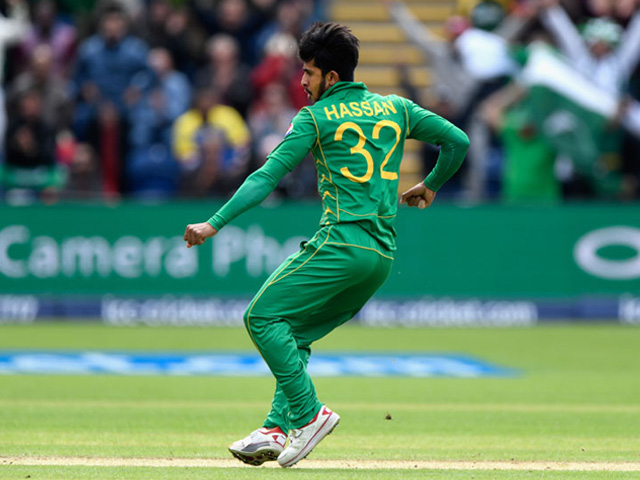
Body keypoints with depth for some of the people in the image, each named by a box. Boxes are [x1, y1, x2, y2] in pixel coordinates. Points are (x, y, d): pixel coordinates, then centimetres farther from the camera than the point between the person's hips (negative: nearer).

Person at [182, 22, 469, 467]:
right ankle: (277, 429, 5)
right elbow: (457, 140, 17)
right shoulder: (396, 108, 17)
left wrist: (214, 224, -8)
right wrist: (430, 187, 32)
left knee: (263, 317, -3)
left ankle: (308, 412, -11)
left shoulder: (315, 117, 1)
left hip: (341, 244, -7)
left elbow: (267, 178, -6)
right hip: (383, 255, 7)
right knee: (294, 334, 16)